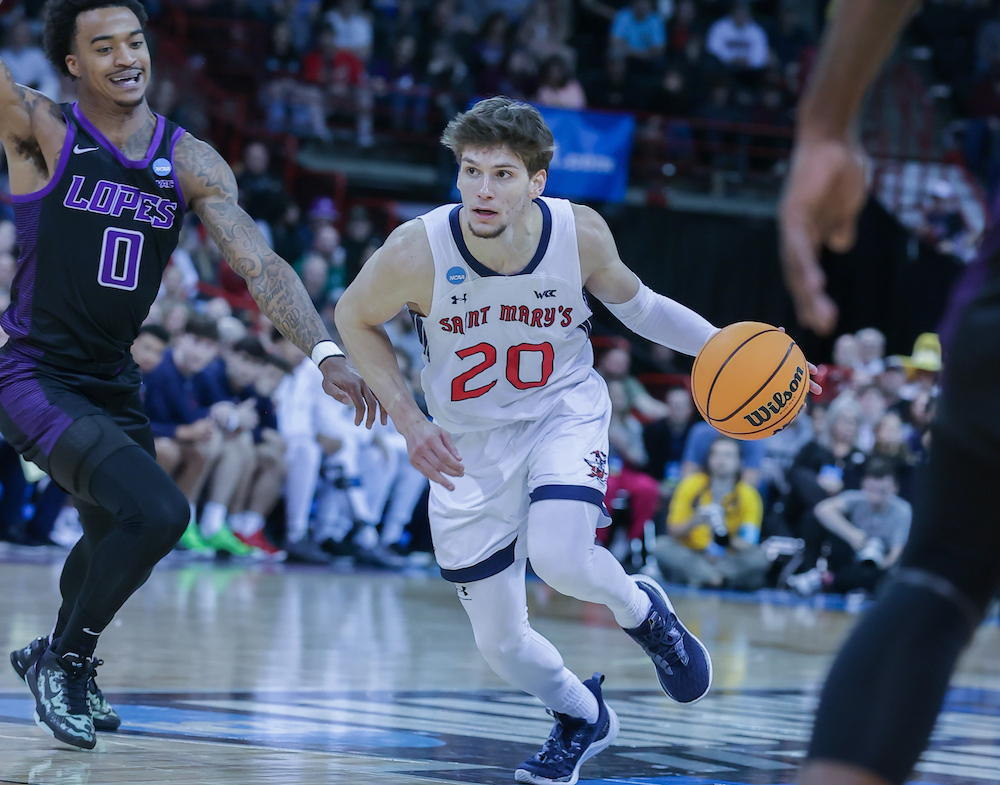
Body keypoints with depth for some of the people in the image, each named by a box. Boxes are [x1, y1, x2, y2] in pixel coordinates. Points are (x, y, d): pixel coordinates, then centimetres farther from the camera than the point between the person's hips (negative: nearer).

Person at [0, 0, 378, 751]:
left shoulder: (191, 163, -1)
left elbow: (261, 265, -9)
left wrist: (326, 353, -22)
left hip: (112, 380, 6)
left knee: (121, 538, 23)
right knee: (157, 511, -24)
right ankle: (65, 661, -2)